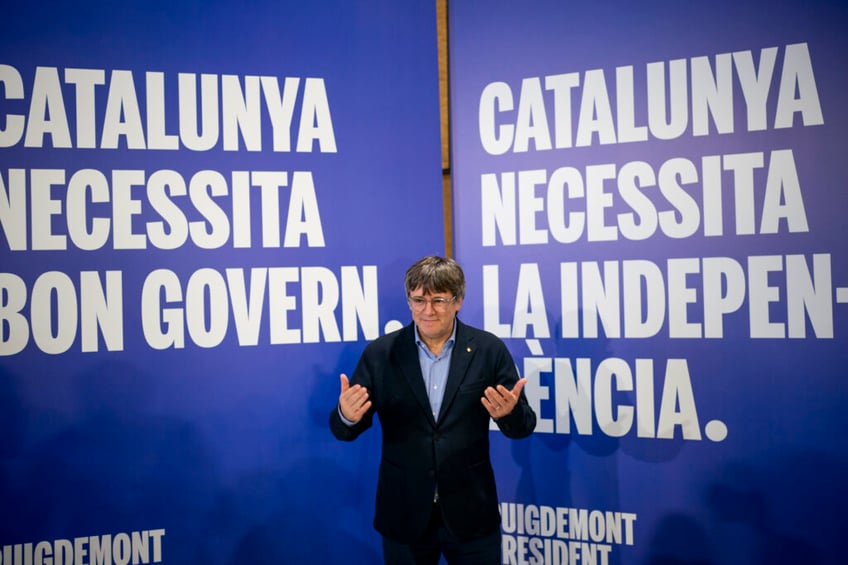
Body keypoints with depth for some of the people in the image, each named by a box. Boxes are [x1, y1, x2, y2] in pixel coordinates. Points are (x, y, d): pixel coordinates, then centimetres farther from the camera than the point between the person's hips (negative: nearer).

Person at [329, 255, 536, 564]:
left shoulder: (489, 350, -4)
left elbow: (523, 426, -3)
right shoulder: (380, 353, -4)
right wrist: (347, 415, -26)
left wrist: (509, 412, -26)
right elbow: (344, 431, -3)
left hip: (471, 514, 0)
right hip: (404, 515, 1)